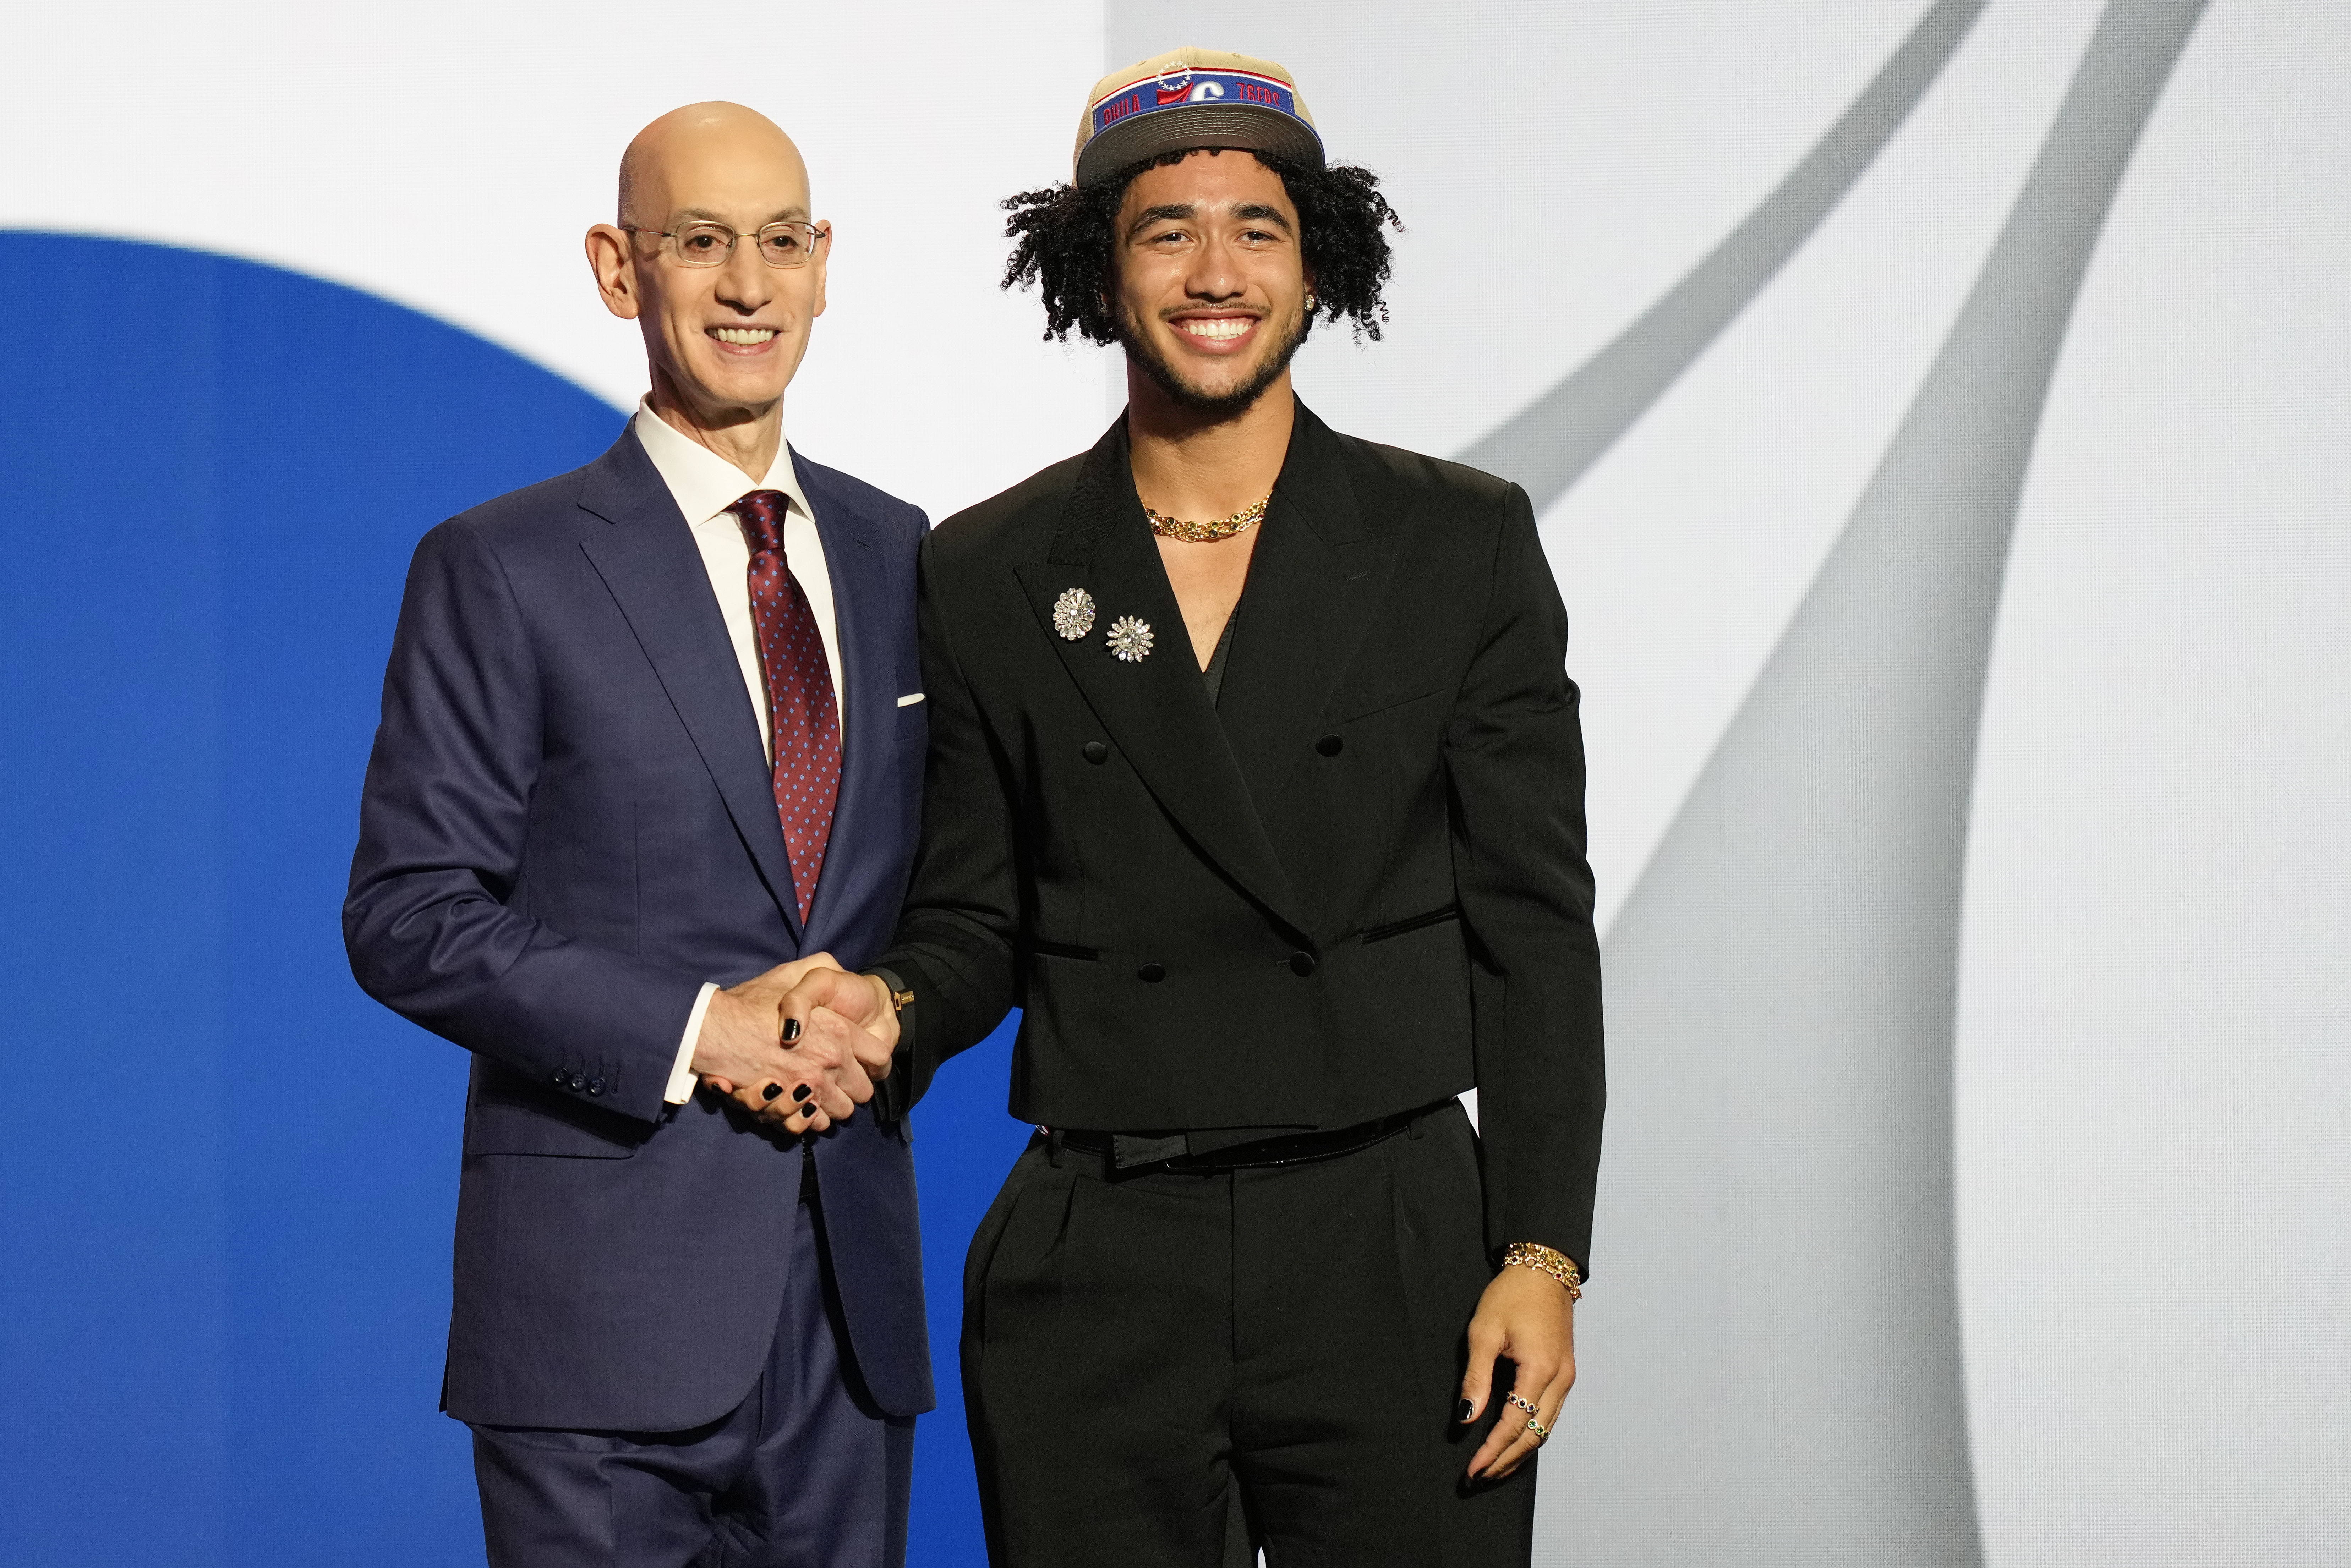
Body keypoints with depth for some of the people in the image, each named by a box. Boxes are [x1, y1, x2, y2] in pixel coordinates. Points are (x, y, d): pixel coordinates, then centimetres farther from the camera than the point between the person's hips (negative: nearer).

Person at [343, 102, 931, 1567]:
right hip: (603, 1299, -4)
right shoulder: (501, 569, -3)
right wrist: (693, 1035, -16)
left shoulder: (898, 555, 11)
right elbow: (407, 915, -6)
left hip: (853, 1289, 4)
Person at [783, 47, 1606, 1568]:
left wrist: (1543, 1256, -5)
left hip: (1393, 1262, 0)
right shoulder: (989, 575, 5)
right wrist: (893, 1004, -12)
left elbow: (1534, 924, 1)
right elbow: (978, 914, 10)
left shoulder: (1463, 544, 2)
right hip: (1093, 1275, 1)